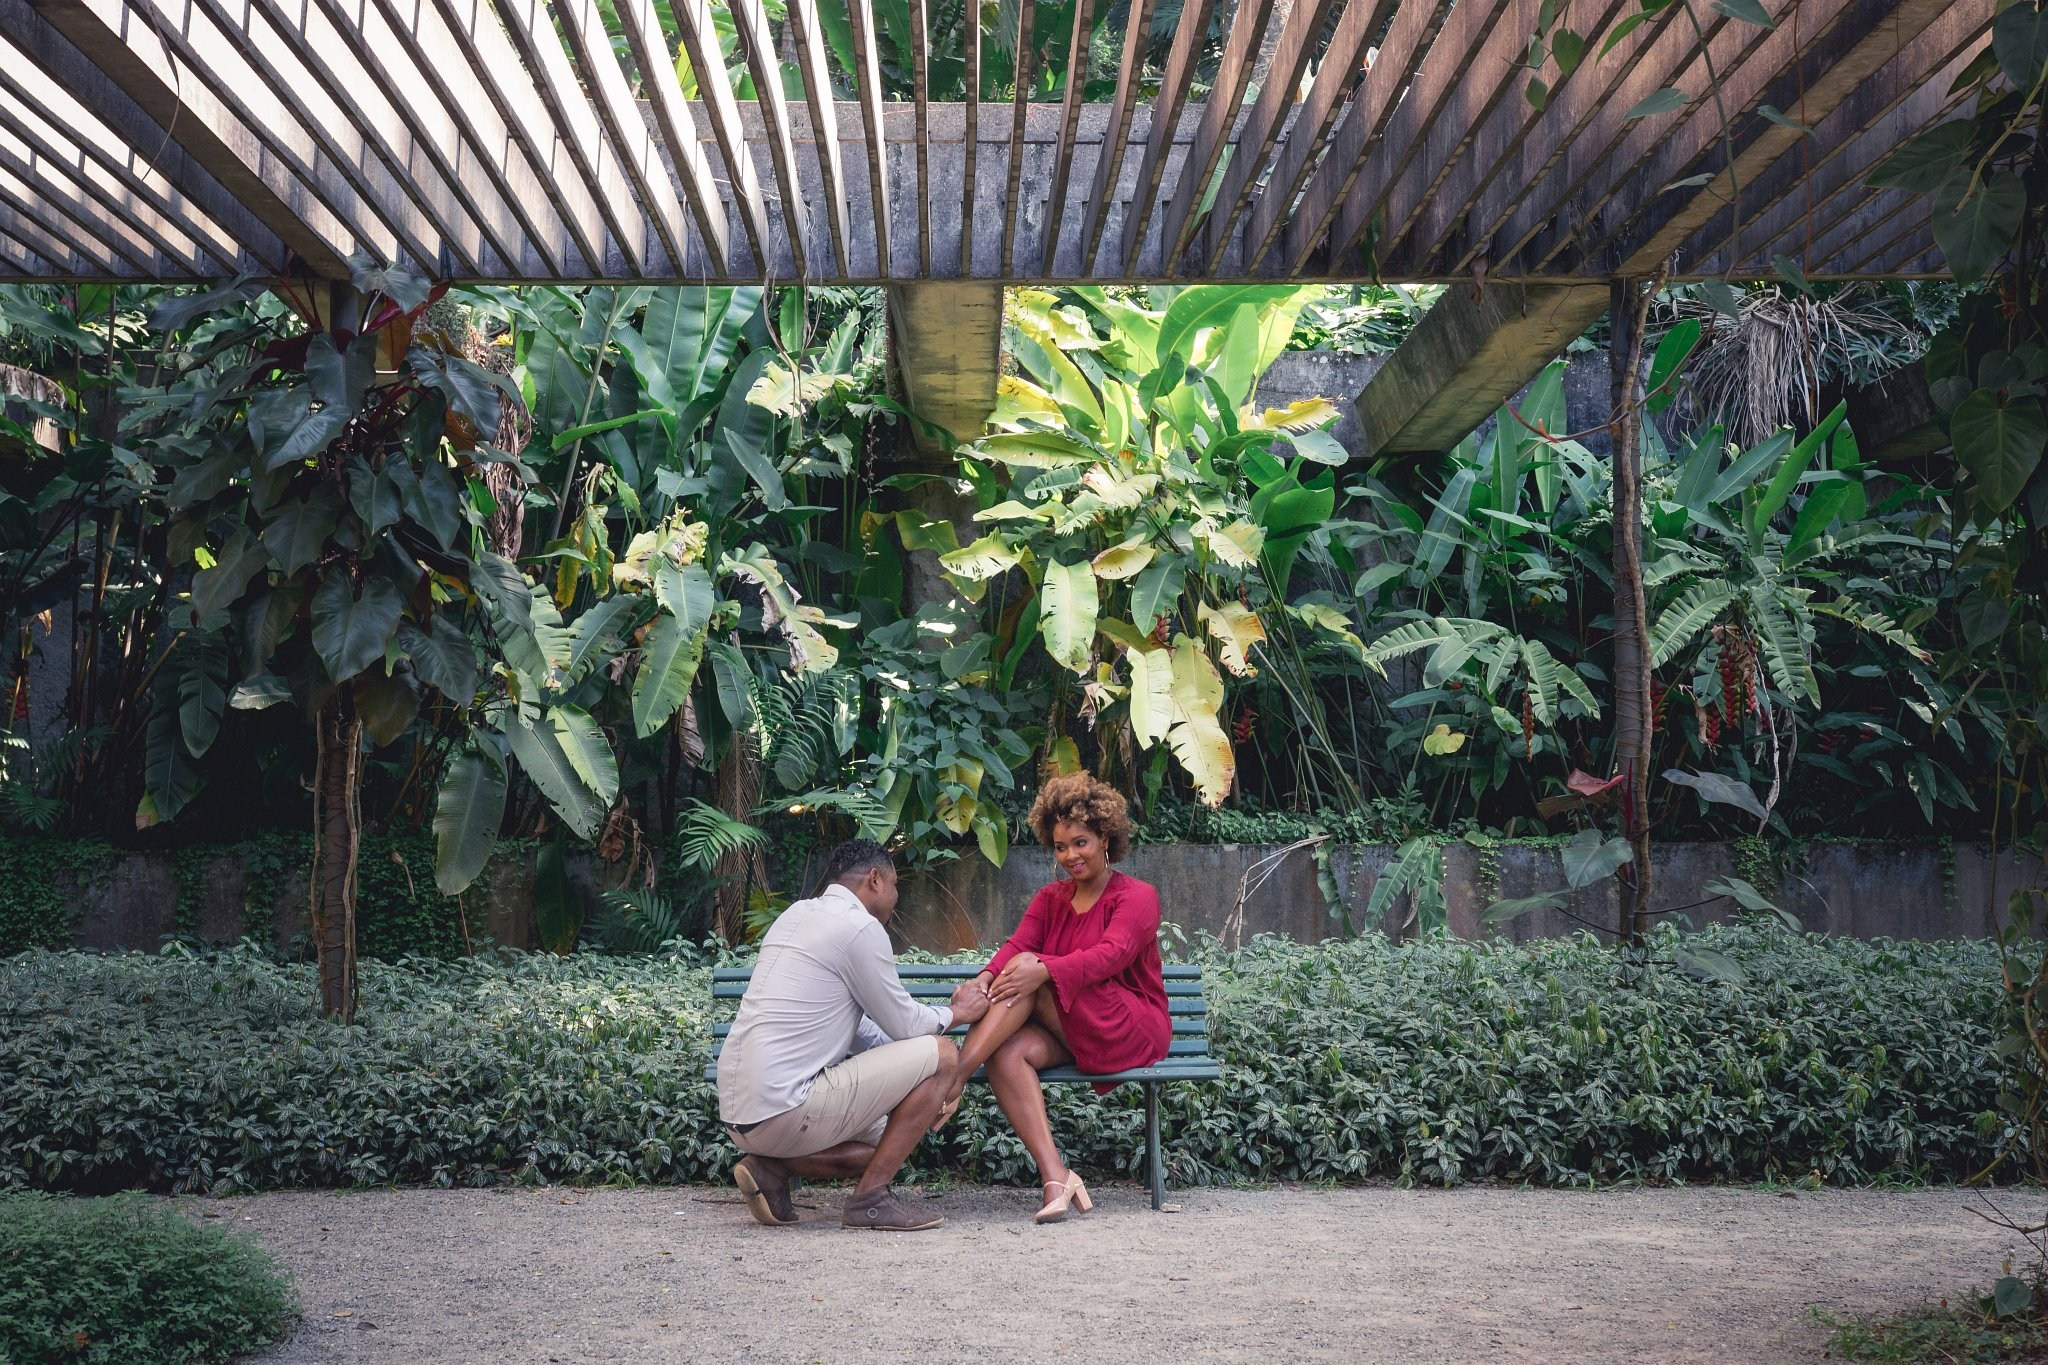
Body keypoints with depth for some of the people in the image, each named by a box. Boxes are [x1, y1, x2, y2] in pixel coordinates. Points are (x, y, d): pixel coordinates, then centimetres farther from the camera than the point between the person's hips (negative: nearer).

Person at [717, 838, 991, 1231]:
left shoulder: (797, 914, 19)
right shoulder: (860, 926, -9)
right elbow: (904, 1024, -2)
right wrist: (957, 1013, 17)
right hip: (784, 1110, -10)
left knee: (883, 1140, 27)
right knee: (941, 1054, -5)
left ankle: (772, 1166, 7)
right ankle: (870, 1198, -4)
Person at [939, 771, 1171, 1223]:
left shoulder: (1136, 896, -2)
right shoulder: (1050, 899, 16)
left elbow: (1112, 954, -21)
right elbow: (1016, 946, -2)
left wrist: (1042, 969, -38)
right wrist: (985, 979, -27)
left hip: (1135, 1029, -6)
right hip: (1069, 1036, 6)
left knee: (1029, 969, -26)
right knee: (1006, 1055, -29)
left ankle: (952, 1079, -36)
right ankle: (1056, 1178, -38)